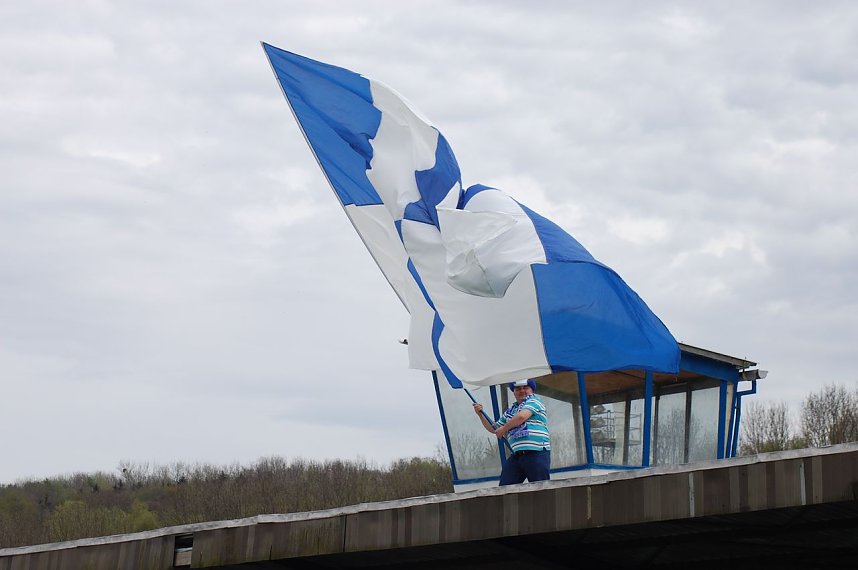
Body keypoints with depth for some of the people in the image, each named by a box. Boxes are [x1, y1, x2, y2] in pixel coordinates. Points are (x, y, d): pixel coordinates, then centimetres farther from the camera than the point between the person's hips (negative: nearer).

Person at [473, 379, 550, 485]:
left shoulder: (533, 401, 3)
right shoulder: (509, 411, 24)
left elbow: (521, 416, -16)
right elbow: (493, 428, 34)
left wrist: (504, 428, -2)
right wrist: (480, 414, 20)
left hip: (537, 453, -7)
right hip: (517, 455, 7)